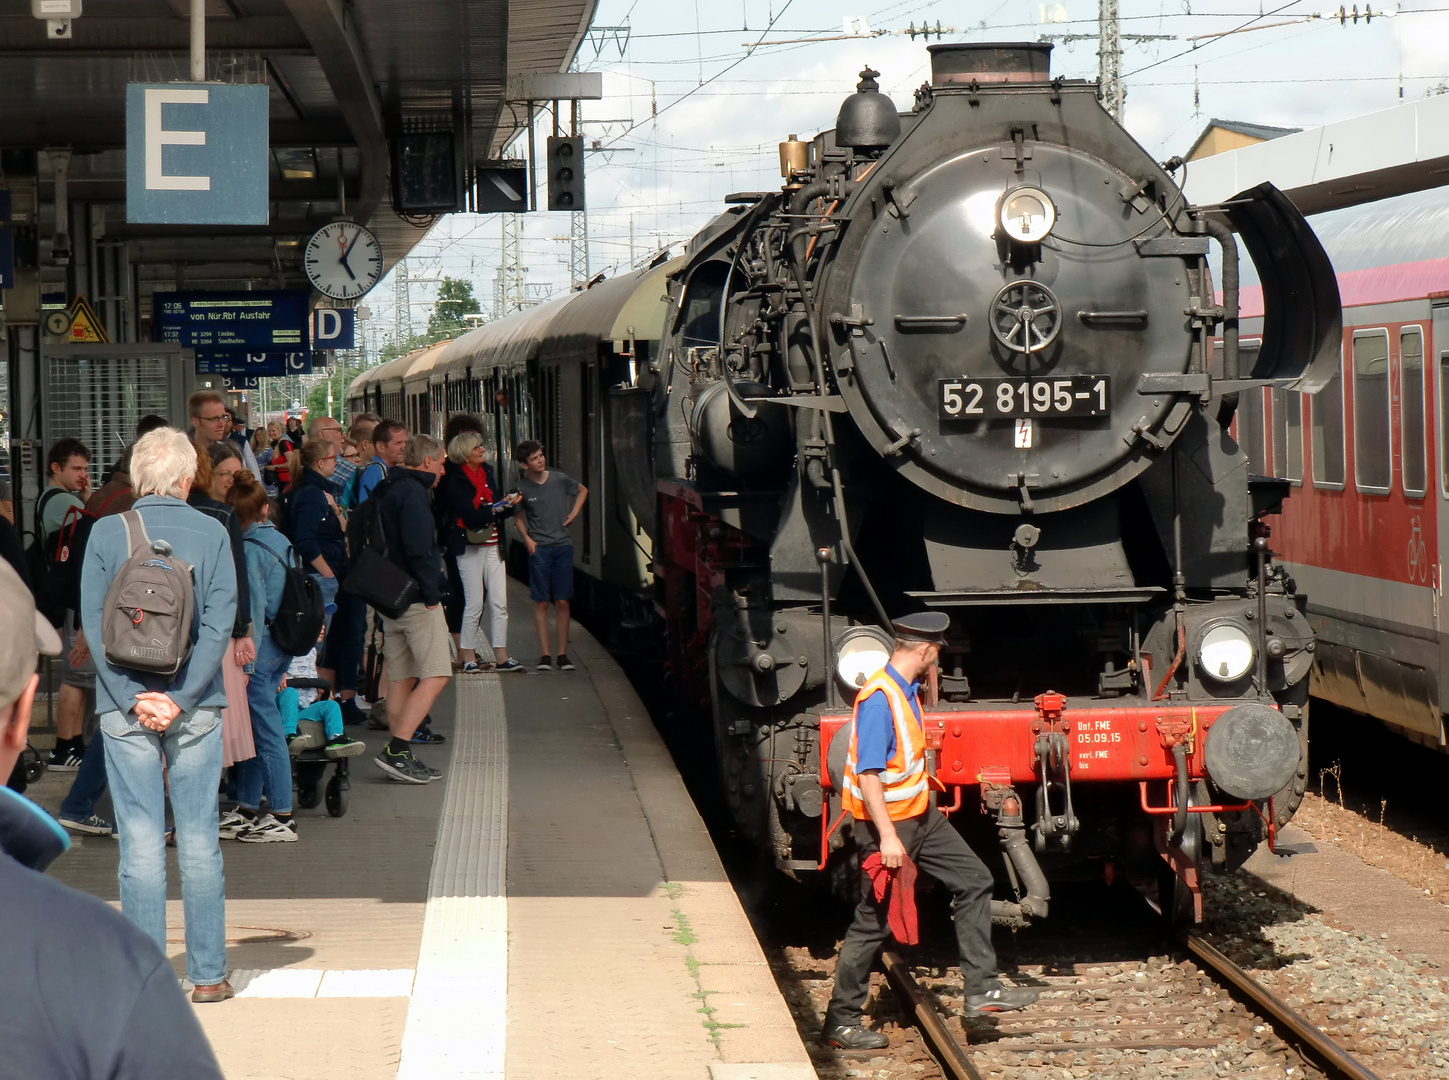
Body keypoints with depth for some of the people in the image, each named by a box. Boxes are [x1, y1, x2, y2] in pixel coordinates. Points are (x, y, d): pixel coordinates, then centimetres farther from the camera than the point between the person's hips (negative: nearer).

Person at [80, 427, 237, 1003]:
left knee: (140, 841, 2)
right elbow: (219, 624, -7)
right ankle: (208, 973, 8)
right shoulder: (211, 533, 0)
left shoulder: (106, 533, 0)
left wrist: (133, 697, -8)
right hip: (195, 707, 0)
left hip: (125, 709, 0)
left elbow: (94, 622, -5)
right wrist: (180, 698, -9)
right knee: (199, 839, 6)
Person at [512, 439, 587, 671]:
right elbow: (518, 517, 13)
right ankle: (544, 655, 0)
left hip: (562, 546, 1)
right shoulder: (522, 487, -2)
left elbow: (583, 491, 21)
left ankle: (563, 654, 6)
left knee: (562, 602, 1)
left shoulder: (559, 479, 1)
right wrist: (527, 539, -1)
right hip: (538, 548, -1)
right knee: (541, 603, -2)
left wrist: (574, 513, 9)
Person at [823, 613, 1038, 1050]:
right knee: (873, 922, -2)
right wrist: (887, 836, -29)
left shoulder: (906, 690, 6)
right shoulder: (878, 700, -24)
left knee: (973, 880, 9)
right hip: (887, 822, -10)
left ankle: (981, 989, 10)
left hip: (920, 816, 10)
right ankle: (841, 1022, 8)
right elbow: (867, 774, -27)